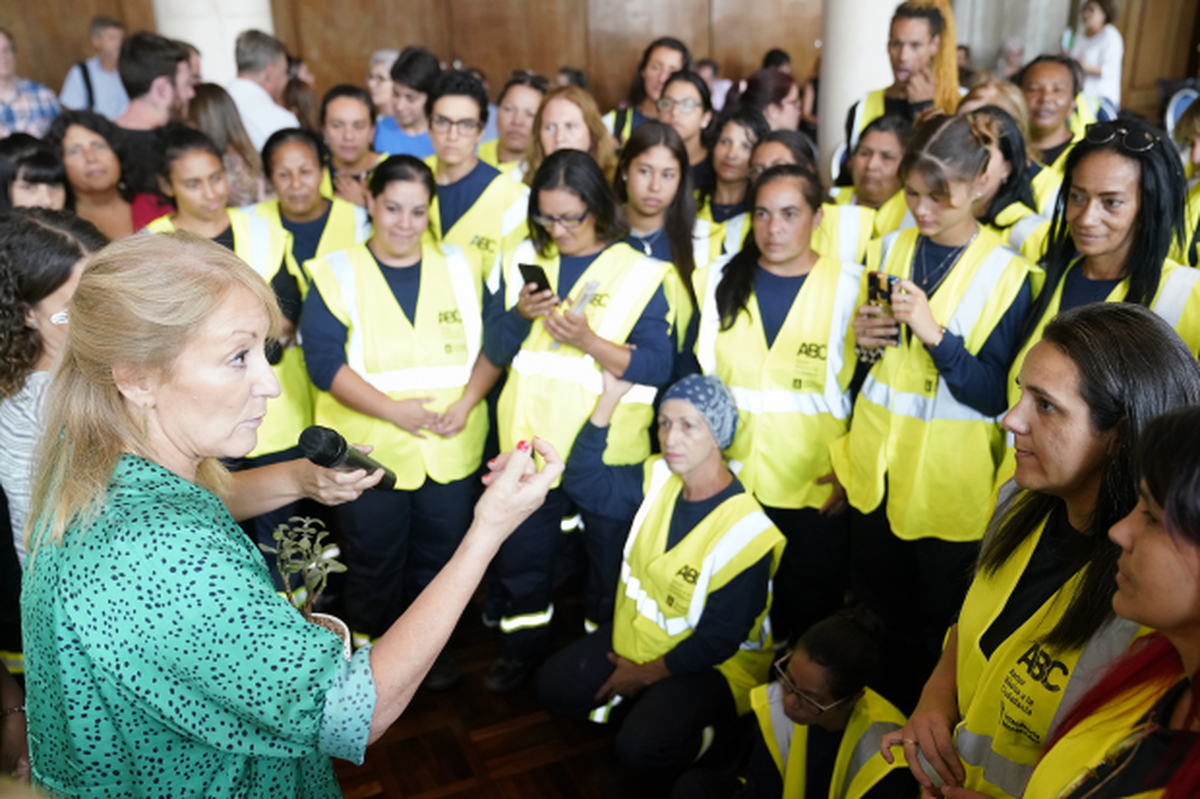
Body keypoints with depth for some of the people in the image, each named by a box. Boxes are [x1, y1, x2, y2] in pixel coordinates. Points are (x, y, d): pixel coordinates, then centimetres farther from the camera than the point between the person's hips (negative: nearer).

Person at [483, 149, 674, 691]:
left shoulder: (641, 273, -7)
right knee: (522, 548, 18)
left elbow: (657, 366, -13)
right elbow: (493, 349, 4)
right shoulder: (520, 262, 3)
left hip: (609, 446, -3)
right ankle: (524, 643, 41)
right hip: (531, 438, 3)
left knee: (609, 555, 14)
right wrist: (520, 315, -16)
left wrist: (589, 341, -25)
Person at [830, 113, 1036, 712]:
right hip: (875, 470, 5)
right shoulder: (889, 249, 5)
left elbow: (996, 397, -15)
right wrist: (864, 341, -7)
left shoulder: (1005, 273, -10)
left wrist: (936, 334, -26)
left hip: (948, 485, -4)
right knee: (876, 616, 18)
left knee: (936, 635, 11)